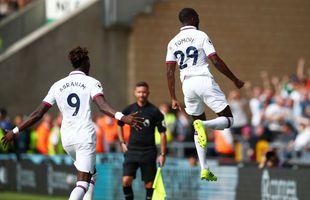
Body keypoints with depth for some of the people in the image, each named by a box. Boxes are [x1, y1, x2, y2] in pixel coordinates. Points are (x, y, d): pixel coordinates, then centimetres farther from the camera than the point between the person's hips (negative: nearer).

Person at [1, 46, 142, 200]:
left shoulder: (57, 85, 10)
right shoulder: (91, 82, -1)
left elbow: (38, 113, 8)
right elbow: (102, 106, -21)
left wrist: (15, 131, 15)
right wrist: (121, 117, -34)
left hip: (67, 138, 5)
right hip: (85, 136, -5)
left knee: (90, 174, 27)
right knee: (83, 183, -9)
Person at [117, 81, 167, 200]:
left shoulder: (154, 112, -3)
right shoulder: (129, 109, 4)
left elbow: (162, 133, -1)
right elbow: (119, 125, 23)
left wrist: (162, 154, -5)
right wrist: (122, 143, 13)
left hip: (148, 152, -2)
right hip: (131, 150, 2)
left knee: (149, 184, 0)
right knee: (126, 180, -12)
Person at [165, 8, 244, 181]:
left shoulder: (173, 42, 13)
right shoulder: (201, 36, -1)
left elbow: (170, 72, 10)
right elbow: (216, 61, -8)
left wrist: (173, 98, 15)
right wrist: (235, 80, 1)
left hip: (187, 84, 5)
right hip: (204, 80, -5)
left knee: (198, 125, 17)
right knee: (228, 119, 2)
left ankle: (204, 169, 8)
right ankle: (203, 125, -29)